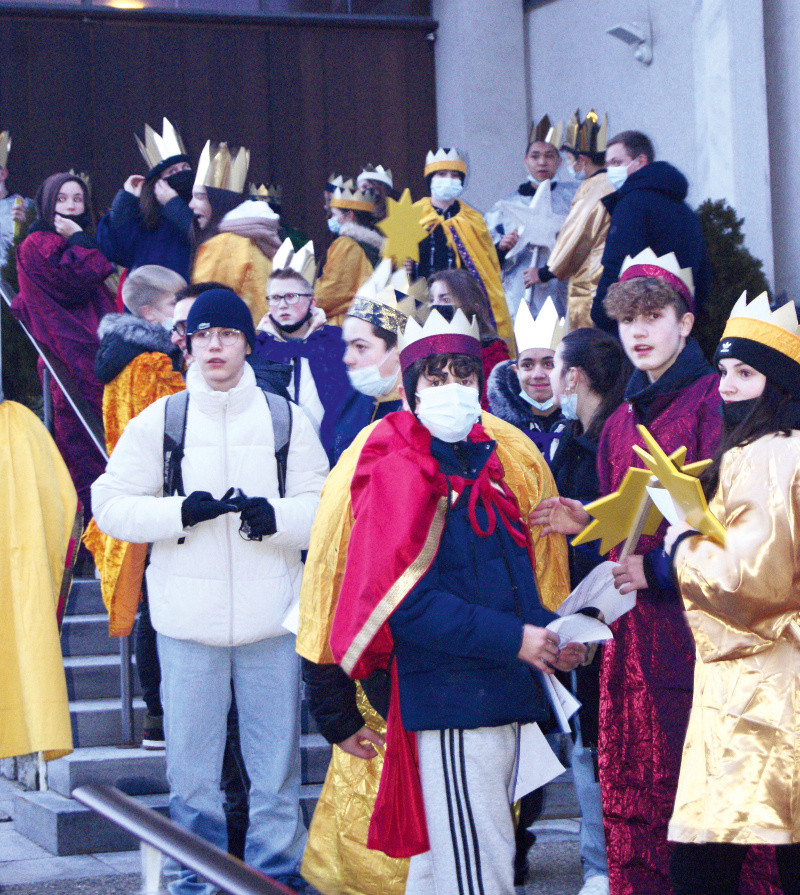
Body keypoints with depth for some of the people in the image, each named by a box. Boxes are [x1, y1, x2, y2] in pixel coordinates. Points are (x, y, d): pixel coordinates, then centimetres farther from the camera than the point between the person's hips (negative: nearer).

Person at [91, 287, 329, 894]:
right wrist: (182, 512, -13)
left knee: (276, 756, 5)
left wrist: (275, 515, -18)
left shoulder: (285, 420, 7)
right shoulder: (158, 420, 5)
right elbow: (110, 505, 1)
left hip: (271, 616, 0)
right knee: (191, 759, 5)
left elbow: (323, 505, 3)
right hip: (188, 616, 0)